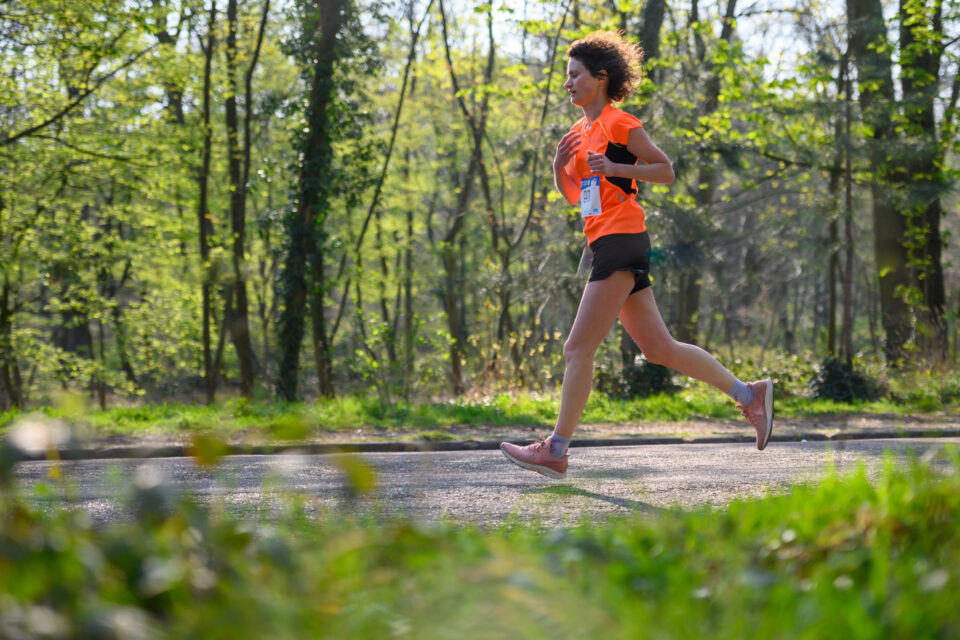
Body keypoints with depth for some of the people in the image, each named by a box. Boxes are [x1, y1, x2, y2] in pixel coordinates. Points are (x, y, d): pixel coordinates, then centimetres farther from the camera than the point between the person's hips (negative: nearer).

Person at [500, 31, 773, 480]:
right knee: (659, 349, 8)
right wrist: (560, 166, 5)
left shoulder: (620, 124, -4)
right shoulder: (579, 132, 20)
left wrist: (615, 168, -16)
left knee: (578, 347, -10)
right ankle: (748, 395, 14)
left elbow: (666, 171, -5)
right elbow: (572, 195, 23)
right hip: (606, 243, 9)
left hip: (621, 240, -9)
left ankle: (556, 450, -8)